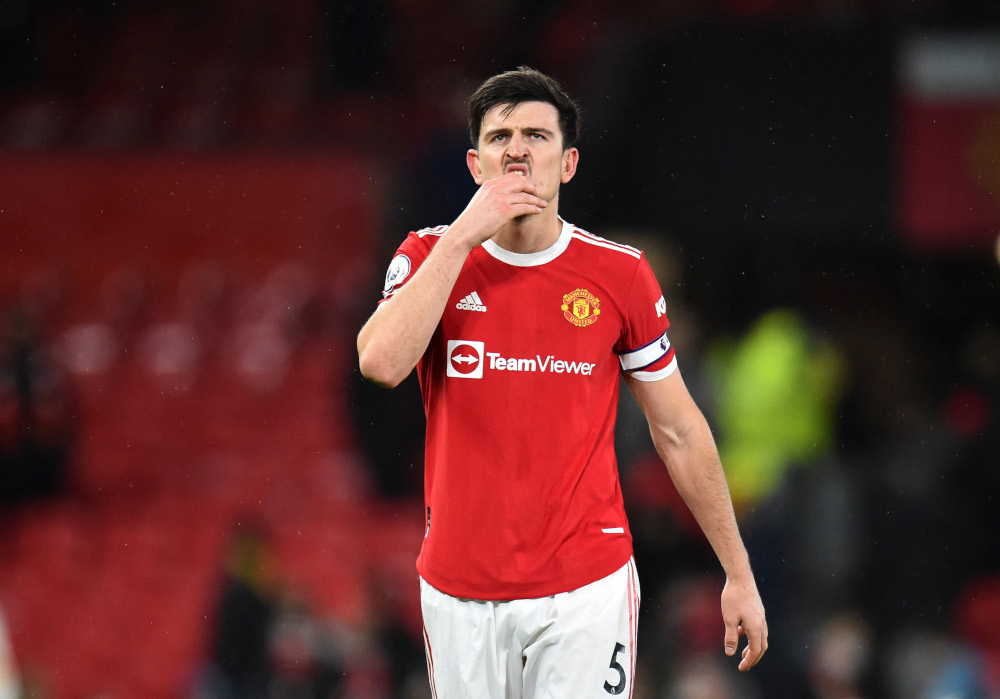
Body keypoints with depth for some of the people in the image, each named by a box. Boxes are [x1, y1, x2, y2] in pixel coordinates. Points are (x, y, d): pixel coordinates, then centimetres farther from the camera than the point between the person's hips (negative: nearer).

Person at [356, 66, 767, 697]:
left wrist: (739, 575, 6)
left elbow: (679, 431, 7)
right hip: (460, 591, 1)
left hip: (587, 589, -1)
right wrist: (463, 236, -17)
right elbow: (381, 362, -19)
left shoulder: (619, 274, 0)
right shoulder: (432, 257, 1)